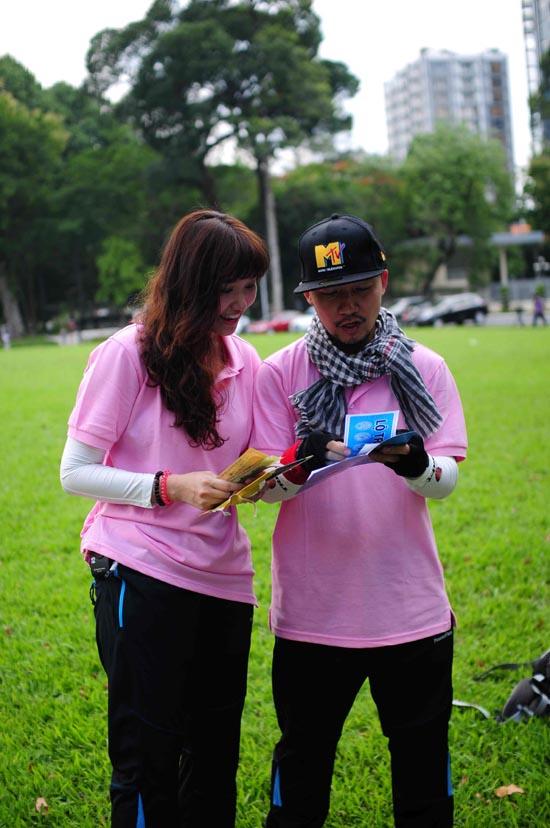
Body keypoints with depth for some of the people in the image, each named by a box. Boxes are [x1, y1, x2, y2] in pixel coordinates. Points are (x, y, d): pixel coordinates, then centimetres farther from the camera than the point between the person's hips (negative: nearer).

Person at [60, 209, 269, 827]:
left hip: (223, 576, 5)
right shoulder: (127, 355, -9)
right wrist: (169, 487, -19)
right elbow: (75, 473, -8)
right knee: (147, 752, 3)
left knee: (216, 751, 14)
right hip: (140, 573, -5)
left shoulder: (244, 361, 7)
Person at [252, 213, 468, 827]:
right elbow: (264, 486, -5)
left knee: (423, 765, 15)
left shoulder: (424, 368, 3)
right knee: (302, 764, 13)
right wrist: (300, 465, -27)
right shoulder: (280, 373, 0)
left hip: (411, 609, 1)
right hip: (311, 614, -1)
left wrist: (415, 464, -28)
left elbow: (447, 479, -5)